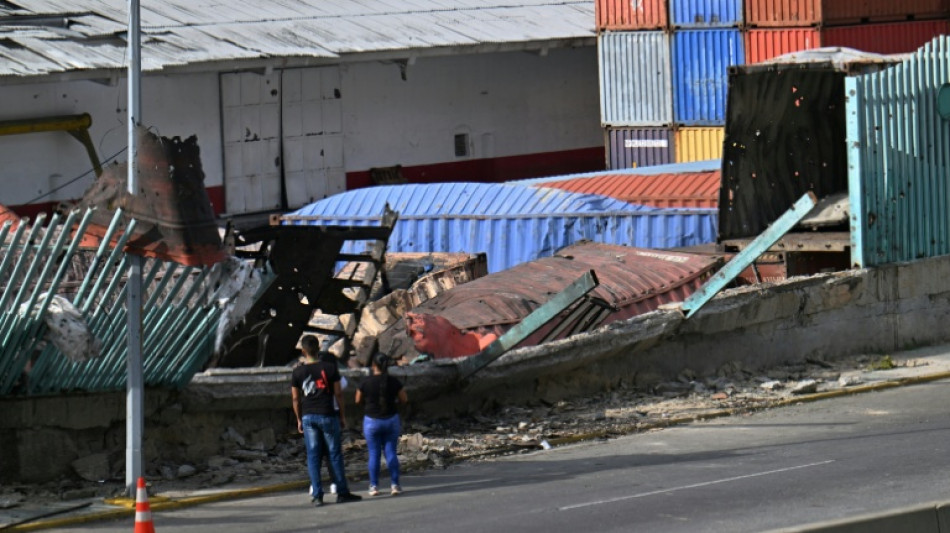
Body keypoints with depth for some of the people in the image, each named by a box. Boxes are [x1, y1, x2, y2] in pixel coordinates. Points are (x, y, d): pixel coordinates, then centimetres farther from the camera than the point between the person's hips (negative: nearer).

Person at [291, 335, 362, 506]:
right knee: (335, 454, 6)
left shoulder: (298, 372, 0)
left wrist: (299, 420, 15)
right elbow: (338, 394, -1)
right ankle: (342, 492, 10)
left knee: (313, 455, 4)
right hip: (327, 415, -2)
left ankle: (317, 495, 0)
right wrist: (343, 415, 9)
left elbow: (296, 399, 4)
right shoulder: (330, 368, -4)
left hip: (308, 417, 2)